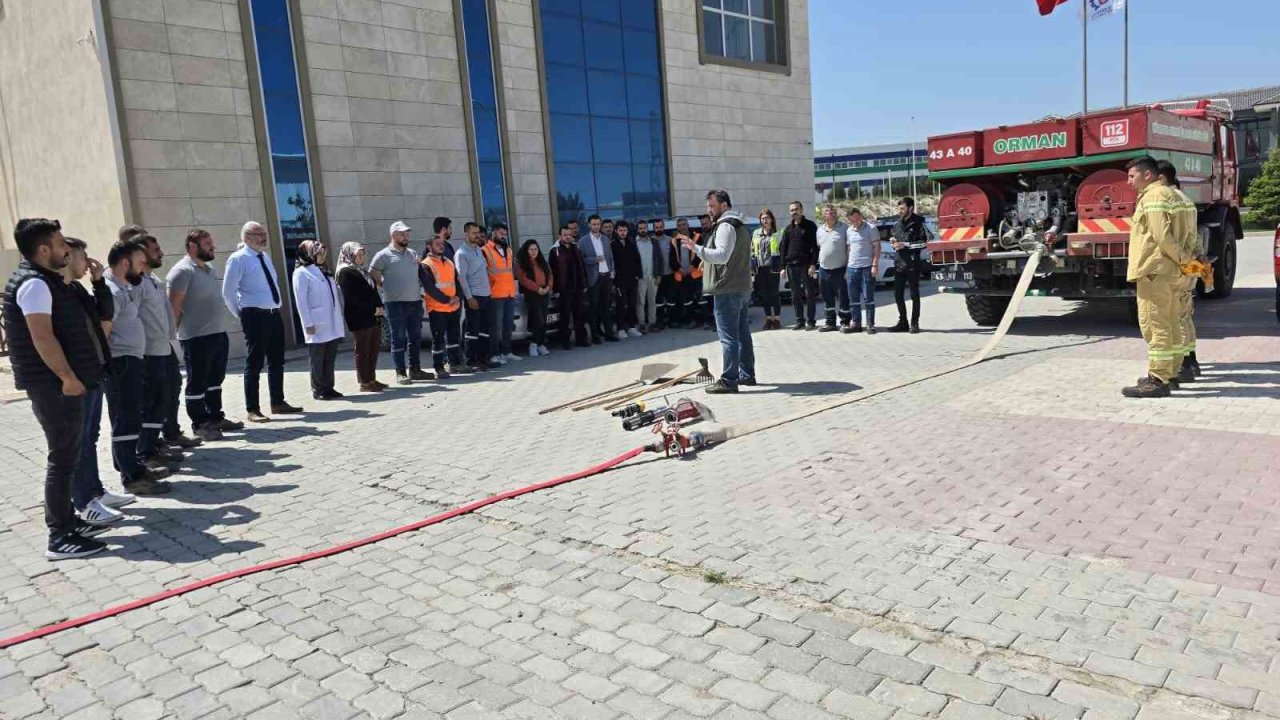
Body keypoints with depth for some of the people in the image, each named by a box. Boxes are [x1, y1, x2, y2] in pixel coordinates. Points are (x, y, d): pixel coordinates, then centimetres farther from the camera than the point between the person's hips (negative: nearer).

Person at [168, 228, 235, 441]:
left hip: (218, 334, 9)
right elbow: (174, 306, -15)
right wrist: (177, 332, -14)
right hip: (196, 338, -9)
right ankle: (200, 424, 11)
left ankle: (215, 417, 28)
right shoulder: (182, 271, -13)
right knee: (197, 383, 2)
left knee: (215, 380, 17)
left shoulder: (210, 268, 14)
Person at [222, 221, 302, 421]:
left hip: (274, 314, 8)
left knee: (277, 361, 14)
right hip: (255, 316, -8)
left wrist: (276, 307, 15)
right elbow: (228, 292, -10)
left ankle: (278, 403, 25)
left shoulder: (265, 257, 14)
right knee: (254, 363, -2)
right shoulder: (238, 259, -9)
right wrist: (242, 314, -4)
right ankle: (252, 410, 5)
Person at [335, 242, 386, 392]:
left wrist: (379, 307, 1)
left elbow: (373, 290, 19)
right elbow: (353, 297, -15)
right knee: (362, 350, -4)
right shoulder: (345, 272, -7)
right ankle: (364, 382, 0)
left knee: (373, 349, 9)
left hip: (373, 316, 8)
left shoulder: (363, 271, 20)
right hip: (359, 318, -8)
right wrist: (373, 309, -14)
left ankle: (372, 379, 17)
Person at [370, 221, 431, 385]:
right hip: (395, 303, -6)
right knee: (399, 339, -2)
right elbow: (373, 277, -1)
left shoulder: (413, 253, 13)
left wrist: (419, 287, 12)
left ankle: (415, 369, 20)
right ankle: (401, 372, 3)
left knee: (415, 337, 11)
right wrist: (387, 289, -1)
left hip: (415, 301, 6)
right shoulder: (383, 255, -3)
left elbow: (421, 272, 25)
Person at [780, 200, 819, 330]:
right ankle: (799, 321, 14)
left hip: (806, 265, -5)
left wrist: (813, 264, -15)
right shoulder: (788, 228, 14)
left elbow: (815, 247, -6)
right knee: (795, 295, 7)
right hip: (791, 266, 5)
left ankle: (811, 321, 4)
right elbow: (783, 248, 14)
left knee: (810, 294, 0)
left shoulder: (810, 226, -1)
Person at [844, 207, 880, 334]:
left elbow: (877, 247, -6)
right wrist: (846, 269, 15)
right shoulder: (849, 231, 13)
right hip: (852, 267, 6)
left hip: (867, 267, -6)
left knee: (868, 298, -2)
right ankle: (856, 324, 15)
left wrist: (875, 265, -14)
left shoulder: (871, 228, -3)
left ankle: (870, 324, 4)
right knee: (853, 298, 7)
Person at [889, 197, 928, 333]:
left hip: (912, 263, -6)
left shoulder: (918, 223, -5)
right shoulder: (898, 224, 16)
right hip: (899, 262, 7)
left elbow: (924, 243, -12)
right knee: (898, 294, 7)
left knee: (914, 294, 1)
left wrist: (905, 245, -15)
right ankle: (902, 323, 16)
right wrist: (893, 242, 5)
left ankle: (914, 323, 7)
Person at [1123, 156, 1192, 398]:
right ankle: (1169, 373, 26)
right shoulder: (1169, 193, 19)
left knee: (1154, 325, -9)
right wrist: (1184, 259, 15)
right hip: (1169, 271, 10)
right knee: (1170, 324, 16)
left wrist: (1184, 258, -10)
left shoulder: (1153, 197, -13)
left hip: (1154, 271, -10)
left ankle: (1157, 381, -8)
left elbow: (1163, 236, -20)